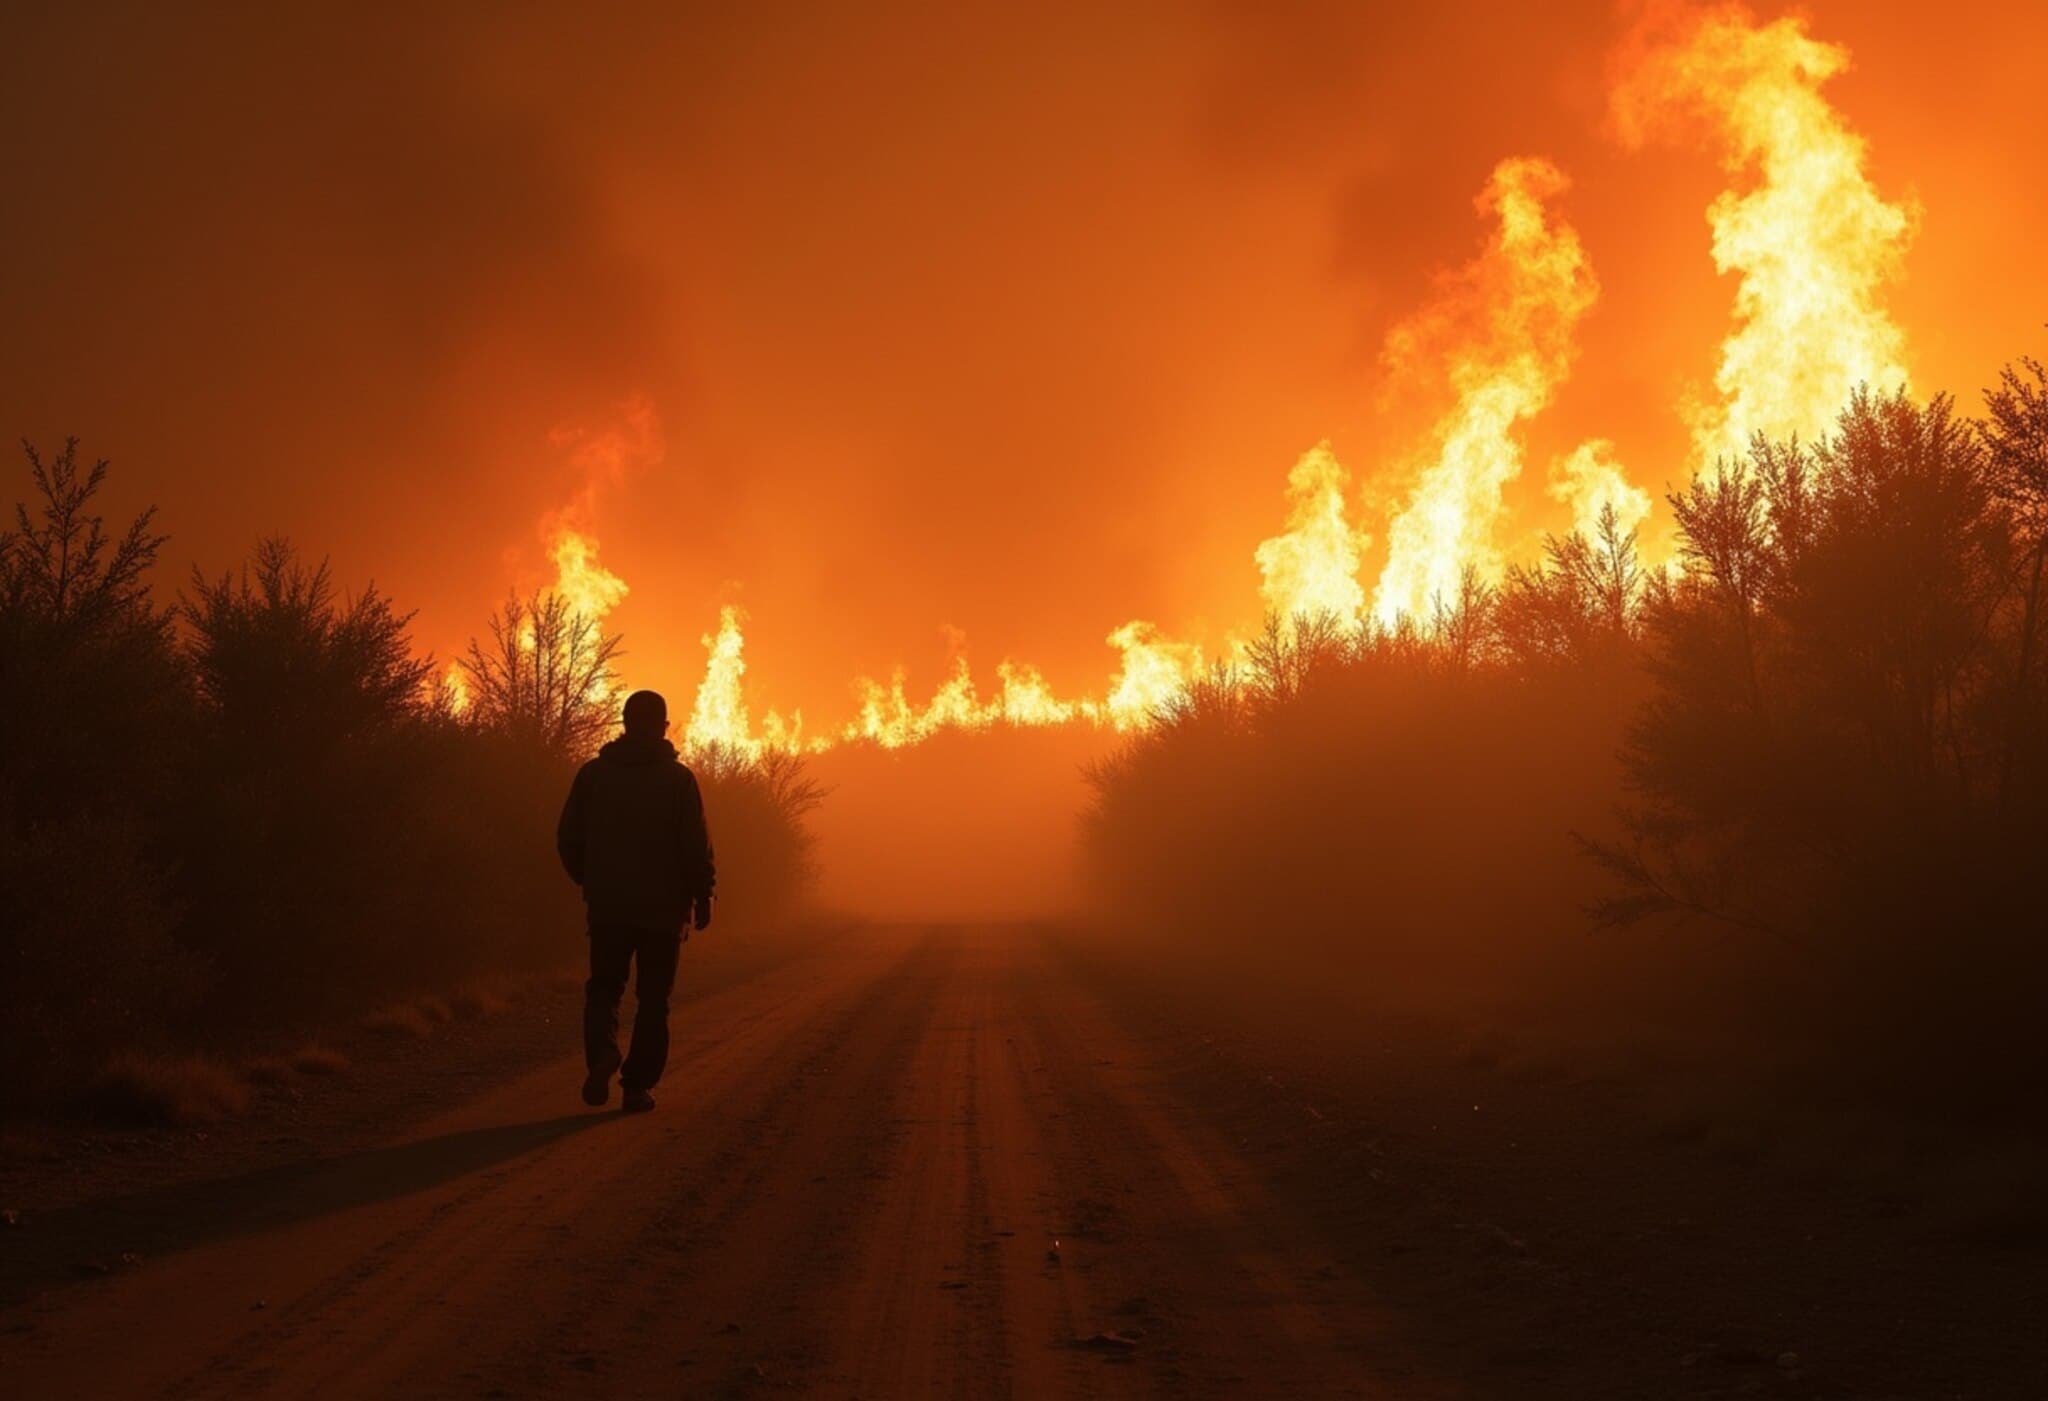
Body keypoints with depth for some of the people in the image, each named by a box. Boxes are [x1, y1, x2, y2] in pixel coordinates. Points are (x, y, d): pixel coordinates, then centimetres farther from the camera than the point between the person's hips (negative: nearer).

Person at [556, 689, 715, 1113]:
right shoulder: (678, 778, -6)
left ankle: (602, 1051, -15)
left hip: (607, 904, 2)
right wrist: (703, 898, 1)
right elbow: (697, 845, -10)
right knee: (653, 998, 9)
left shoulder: (593, 773, 1)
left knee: (604, 985, 14)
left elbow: (568, 839, 4)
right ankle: (638, 1085, 6)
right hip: (664, 906, -2)